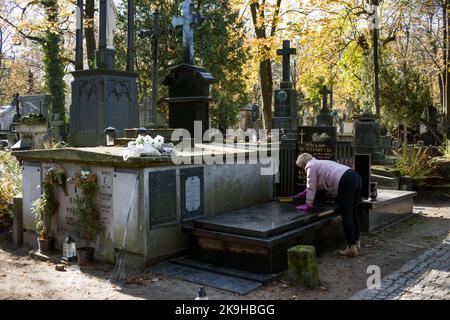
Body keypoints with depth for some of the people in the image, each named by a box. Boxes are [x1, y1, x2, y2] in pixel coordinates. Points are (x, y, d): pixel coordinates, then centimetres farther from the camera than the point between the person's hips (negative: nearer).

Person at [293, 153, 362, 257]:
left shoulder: (311, 166, 3)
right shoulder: (320, 163, 32)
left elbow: (311, 187, 1)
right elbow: (316, 184, 43)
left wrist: (308, 205, 8)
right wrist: (303, 193, 52)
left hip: (347, 182, -10)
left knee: (347, 215, -7)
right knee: (353, 213, 17)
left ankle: (352, 248, -8)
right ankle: (356, 242, 26)